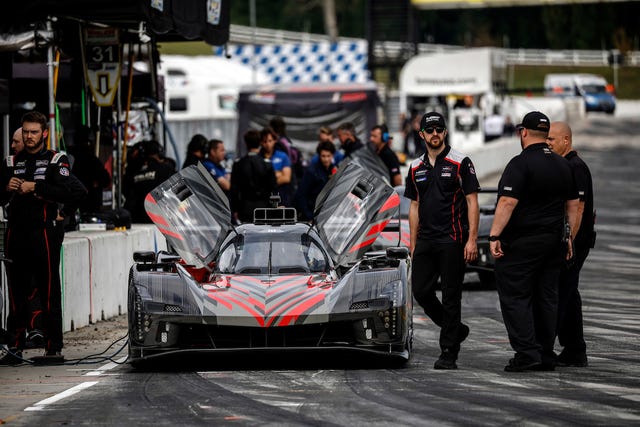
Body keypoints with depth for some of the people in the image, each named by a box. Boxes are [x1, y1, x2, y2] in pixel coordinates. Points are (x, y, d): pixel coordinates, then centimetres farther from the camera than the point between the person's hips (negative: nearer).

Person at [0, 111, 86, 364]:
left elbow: (69, 193, -10)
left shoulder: (56, 161, 5)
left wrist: (35, 187, -14)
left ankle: (54, 347, -4)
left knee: (49, 291, -5)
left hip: (44, 233, -4)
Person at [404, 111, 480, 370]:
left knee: (450, 297, -3)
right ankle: (456, 329, 23)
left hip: (452, 241, -6)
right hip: (426, 242, 6)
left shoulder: (460, 163, -3)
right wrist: (413, 242, 13)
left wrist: (472, 240, -13)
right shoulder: (416, 168, 13)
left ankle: (448, 354, 1)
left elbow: (472, 203, -5)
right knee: (420, 291, 2)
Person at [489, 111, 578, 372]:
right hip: (553, 241, 7)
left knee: (514, 296, -4)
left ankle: (527, 353, -13)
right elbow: (572, 205, 16)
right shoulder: (562, 165, 12)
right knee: (547, 297, 10)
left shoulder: (520, 164, -12)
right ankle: (546, 356, 11)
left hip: (522, 243, -7)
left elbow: (508, 202, -20)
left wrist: (495, 235, -19)